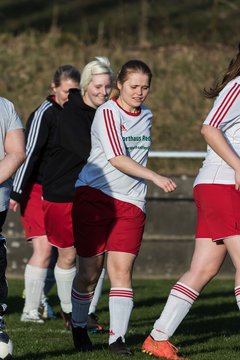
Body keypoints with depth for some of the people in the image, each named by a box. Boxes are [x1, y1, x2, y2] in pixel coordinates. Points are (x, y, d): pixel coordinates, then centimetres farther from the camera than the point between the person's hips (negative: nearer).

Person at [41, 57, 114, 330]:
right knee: (68, 255, 4)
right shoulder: (71, 114, -16)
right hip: (62, 192, -5)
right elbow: (90, 152, -28)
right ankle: (68, 310, 21)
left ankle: (89, 311, 8)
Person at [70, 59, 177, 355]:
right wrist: (155, 177, -27)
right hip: (94, 195, -5)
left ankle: (117, 337, -9)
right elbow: (117, 158, -21)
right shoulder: (107, 112, -11)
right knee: (89, 270, 0)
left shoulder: (146, 116, 12)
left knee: (121, 270, -7)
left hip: (130, 203, 5)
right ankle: (78, 326, 22)